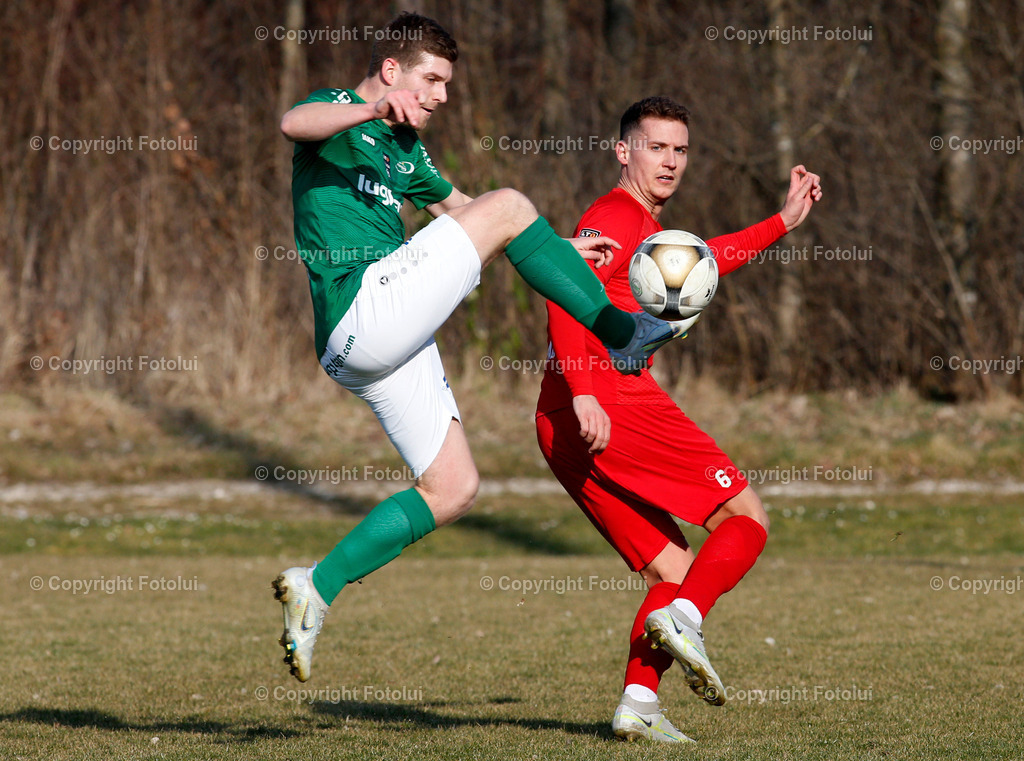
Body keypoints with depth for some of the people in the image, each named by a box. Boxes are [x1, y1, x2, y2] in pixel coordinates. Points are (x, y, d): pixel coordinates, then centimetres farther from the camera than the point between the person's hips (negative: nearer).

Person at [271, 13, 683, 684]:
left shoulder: (405, 148, 26)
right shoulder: (338, 112, -1)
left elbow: (458, 206, 40)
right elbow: (295, 123, -26)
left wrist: (558, 250, 32)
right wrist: (374, 108, -44)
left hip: (393, 343, 10)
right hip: (361, 309, -10)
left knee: (453, 488, 6)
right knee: (509, 205, -12)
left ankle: (318, 585, 6)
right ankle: (622, 332, -7)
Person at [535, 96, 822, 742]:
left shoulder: (646, 230, 30)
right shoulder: (619, 217, -1)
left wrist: (785, 222, 46)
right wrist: (583, 392, -28)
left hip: (566, 427, 9)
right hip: (614, 401, -9)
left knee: (674, 571, 9)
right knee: (746, 518, -4)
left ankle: (639, 705, -4)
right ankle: (683, 620, -24)